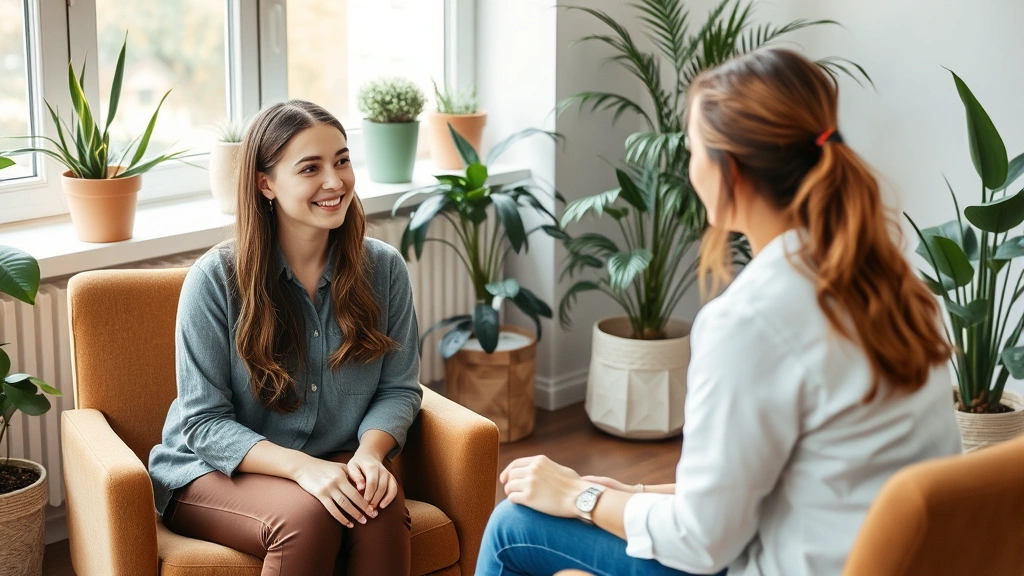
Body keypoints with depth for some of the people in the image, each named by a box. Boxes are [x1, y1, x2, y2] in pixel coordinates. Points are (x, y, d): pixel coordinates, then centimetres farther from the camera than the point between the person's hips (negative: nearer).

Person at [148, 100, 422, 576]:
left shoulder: (383, 268, -2)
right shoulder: (215, 279, -13)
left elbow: (399, 388, 4)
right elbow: (204, 422, -12)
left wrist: (370, 451, -19)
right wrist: (302, 467, -28)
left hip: (336, 464, 3)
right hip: (218, 470, -3)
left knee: (382, 506, -30)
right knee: (308, 515, -34)